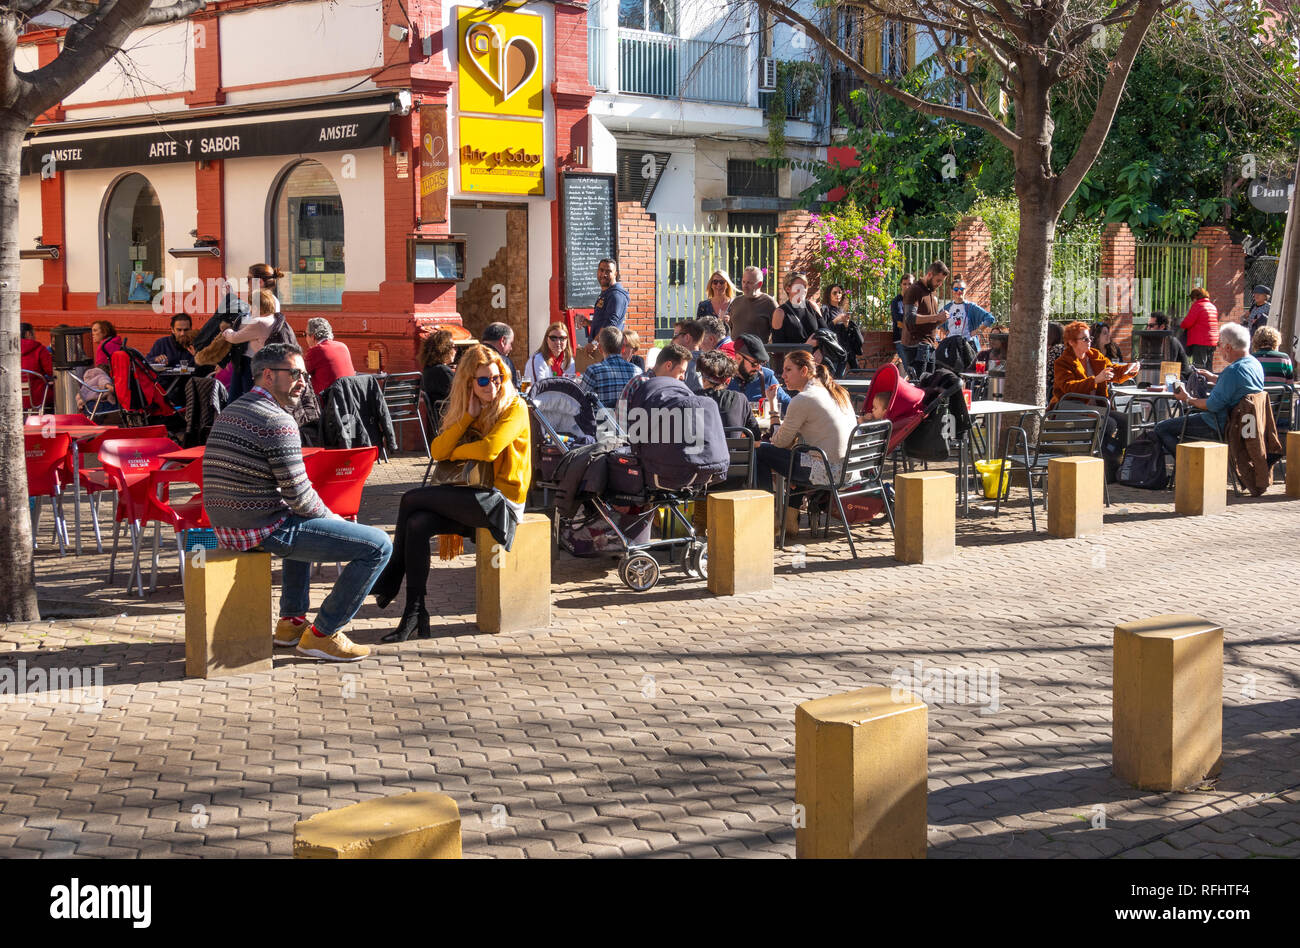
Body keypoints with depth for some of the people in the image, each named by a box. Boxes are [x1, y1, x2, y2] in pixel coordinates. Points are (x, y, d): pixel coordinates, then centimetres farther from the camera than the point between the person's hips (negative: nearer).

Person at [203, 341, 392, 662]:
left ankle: (291, 621, 36)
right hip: (265, 530, -10)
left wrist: (327, 517, 20)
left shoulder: (229, 412, 14)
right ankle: (321, 635, 1)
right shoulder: (278, 422, -16)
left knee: (304, 526, 42)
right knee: (379, 545, -8)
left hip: (226, 528, 10)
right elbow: (300, 497, -17)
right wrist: (333, 519, 3)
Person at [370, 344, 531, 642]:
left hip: (501, 500, -7)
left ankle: (389, 582, -1)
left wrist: (452, 452, -3)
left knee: (411, 500, -16)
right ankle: (415, 614, -20)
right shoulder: (465, 409, 16)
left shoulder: (515, 407, -5)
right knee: (417, 523, -22)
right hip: (472, 495, 7)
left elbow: (488, 449, -21)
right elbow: (436, 451, 1)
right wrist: (468, 415, -6)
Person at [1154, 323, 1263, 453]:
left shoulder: (1233, 371, -28)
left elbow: (1213, 405, -26)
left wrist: (1188, 400, -11)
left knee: (1161, 429, -5)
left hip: (1221, 427, -10)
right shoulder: (1255, 364, 4)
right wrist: (1214, 378, 29)